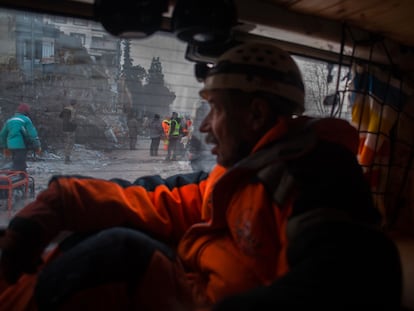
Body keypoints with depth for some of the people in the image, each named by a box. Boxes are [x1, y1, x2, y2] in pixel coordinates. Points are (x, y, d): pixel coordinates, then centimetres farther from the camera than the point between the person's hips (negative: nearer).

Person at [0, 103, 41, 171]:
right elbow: (32, 134, -9)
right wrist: (37, 146, -4)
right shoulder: (26, 119, -5)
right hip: (21, 146, -8)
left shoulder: (9, 120, 17)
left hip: (11, 146, 8)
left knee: (16, 164, 18)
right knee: (19, 166, -7)